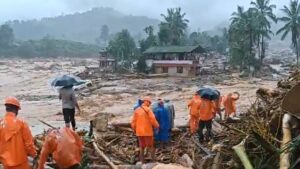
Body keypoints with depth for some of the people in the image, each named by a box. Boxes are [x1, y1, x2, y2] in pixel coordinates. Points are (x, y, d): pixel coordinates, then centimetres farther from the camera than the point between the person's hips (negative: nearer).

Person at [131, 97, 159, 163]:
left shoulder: (136, 110, 4)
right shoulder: (148, 110, -10)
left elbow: (133, 122, 4)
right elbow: (152, 119, -13)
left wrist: (134, 129, 18)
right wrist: (157, 126, 4)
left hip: (139, 132, 4)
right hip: (147, 131, -4)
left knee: (142, 147, 13)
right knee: (151, 146, 8)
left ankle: (142, 161, 14)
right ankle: (153, 160, 8)